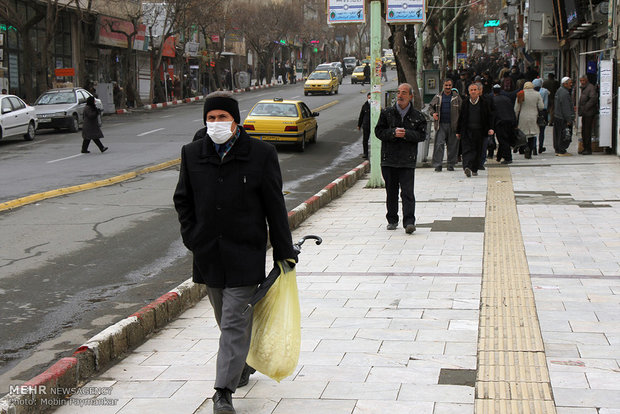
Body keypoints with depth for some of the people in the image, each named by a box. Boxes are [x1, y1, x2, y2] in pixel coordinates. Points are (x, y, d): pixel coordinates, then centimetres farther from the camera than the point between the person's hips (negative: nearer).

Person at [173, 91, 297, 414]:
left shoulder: (261, 154, -5)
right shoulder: (192, 154, 4)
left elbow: (275, 206, -2)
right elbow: (182, 199, 14)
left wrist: (284, 252, -1)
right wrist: (192, 237, 2)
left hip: (245, 252, -4)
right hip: (208, 254, 4)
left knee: (235, 322, -8)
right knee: (227, 320, 17)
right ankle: (245, 363, 41)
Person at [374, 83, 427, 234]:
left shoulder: (417, 116, 2)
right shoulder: (387, 113, 5)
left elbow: (422, 135, -1)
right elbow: (379, 131, 2)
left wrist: (406, 134, -16)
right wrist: (393, 133, -15)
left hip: (407, 160, -2)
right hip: (388, 159, 2)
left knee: (407, 192, -9)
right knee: (391, 191, 10)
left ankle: (409, 222, -12)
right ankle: (392, 220, 22)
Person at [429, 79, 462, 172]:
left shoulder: (456, 97, 7)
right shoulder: (438, 97, 9)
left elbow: (461, 110, 7)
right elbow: (431, 106, 21)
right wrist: (433, 113, -1)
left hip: (453, 125, 0)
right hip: (441, 125, 0)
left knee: (452, 145, 4)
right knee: (439, 144, -8)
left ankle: (451, 165, 14)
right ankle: (437, 165, -5)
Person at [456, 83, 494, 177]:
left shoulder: (483, 103, 5)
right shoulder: (465, 103, 8)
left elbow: (490, 116, 8)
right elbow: (461, 118, 12)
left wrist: (490, 128, -4)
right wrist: (458, 131, 11)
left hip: (479, 131, 1)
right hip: (467, 131, 0)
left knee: (478, 151, 6)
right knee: (467, 149, -13)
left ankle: (474, 169, 16)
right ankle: (467, 167, -25)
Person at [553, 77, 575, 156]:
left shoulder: (559, 90, 14)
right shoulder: (564, 93, -19)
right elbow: (565, 108, -21)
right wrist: (569, 120, -19)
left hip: (557, 116, 11)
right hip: (562, 119, -11)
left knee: (557, 135, 14)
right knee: (563, 135, -5)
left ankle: (557, 150, 20)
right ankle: (562, 151, -2)